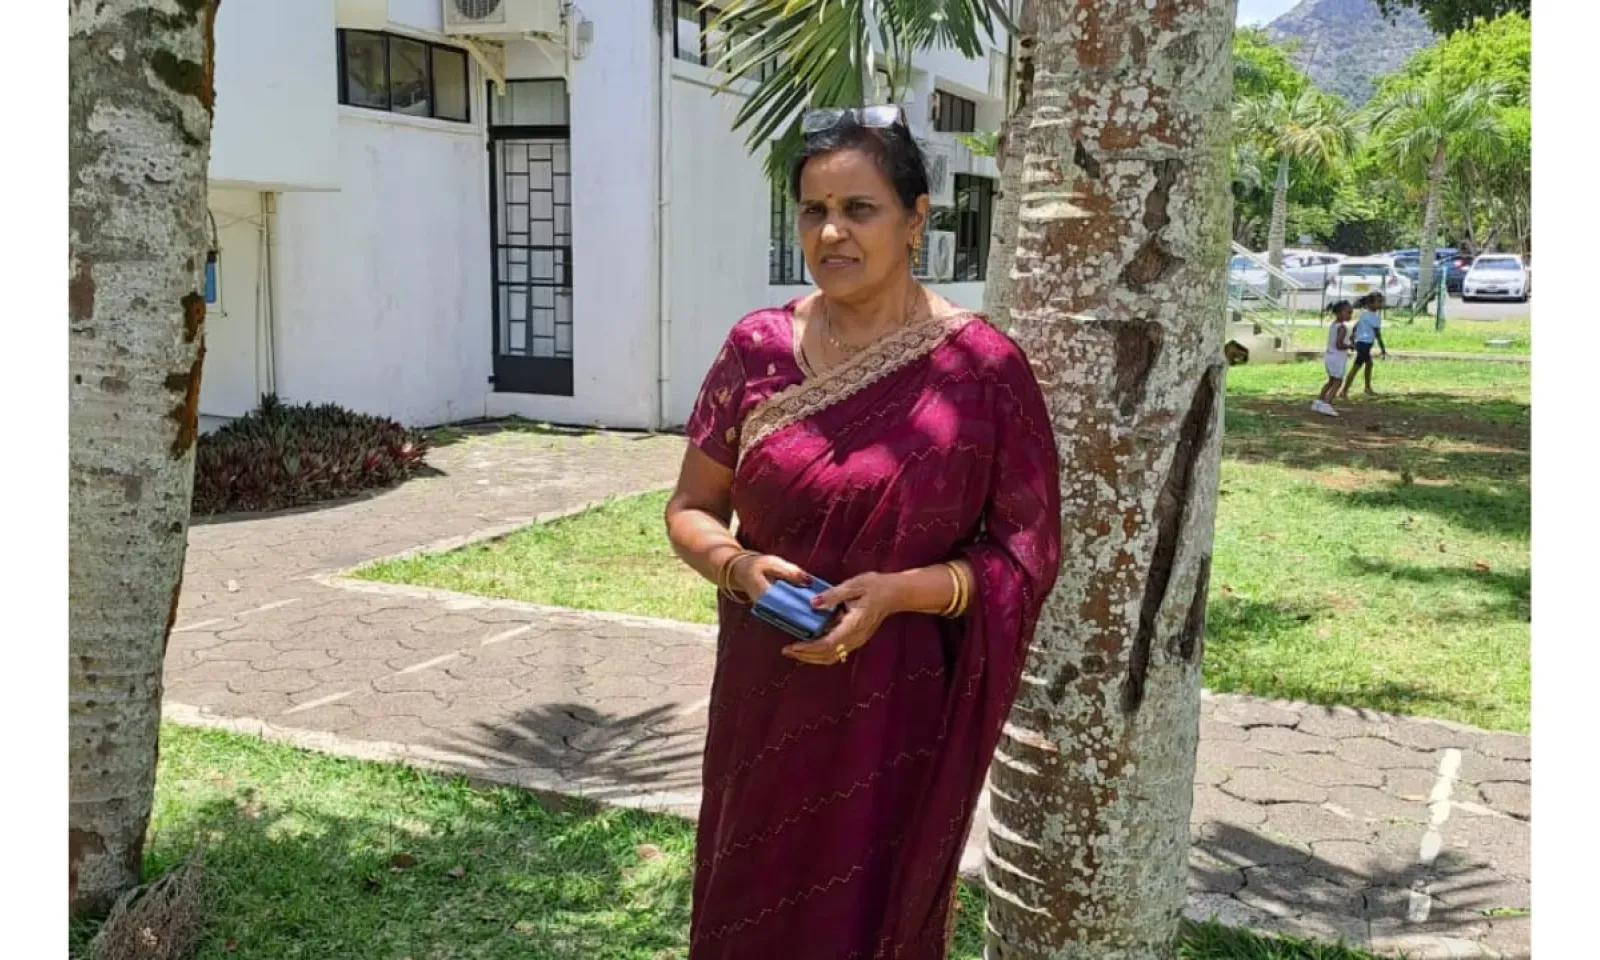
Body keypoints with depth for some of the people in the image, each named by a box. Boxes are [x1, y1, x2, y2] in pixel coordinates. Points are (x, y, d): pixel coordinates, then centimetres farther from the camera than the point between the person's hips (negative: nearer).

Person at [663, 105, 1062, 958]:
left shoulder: (983, 368, -10)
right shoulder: (756, 349, -2)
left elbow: (1026, 551, -7)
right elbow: (691, 510, 5)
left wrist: (900, 591, -22)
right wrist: (739, 566, -16)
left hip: (900, 708, -2)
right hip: (765, 702, 3)